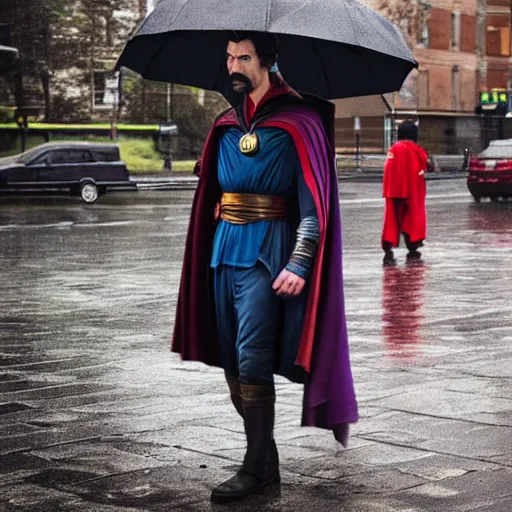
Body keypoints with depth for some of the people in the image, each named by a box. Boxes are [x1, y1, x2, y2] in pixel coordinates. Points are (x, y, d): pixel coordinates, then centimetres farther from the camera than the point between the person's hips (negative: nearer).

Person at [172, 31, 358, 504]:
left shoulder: (298, 122, -7)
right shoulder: (227, 124, 13)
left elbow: (314, 203, -12)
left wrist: (299, 264, -20)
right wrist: (208, 248, 18)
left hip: (267, 251, -7)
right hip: (224, 248, 7)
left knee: (252, 358, -11)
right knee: (230, 359, 8)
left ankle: (258, 468, -3)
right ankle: (262, 453, 19)